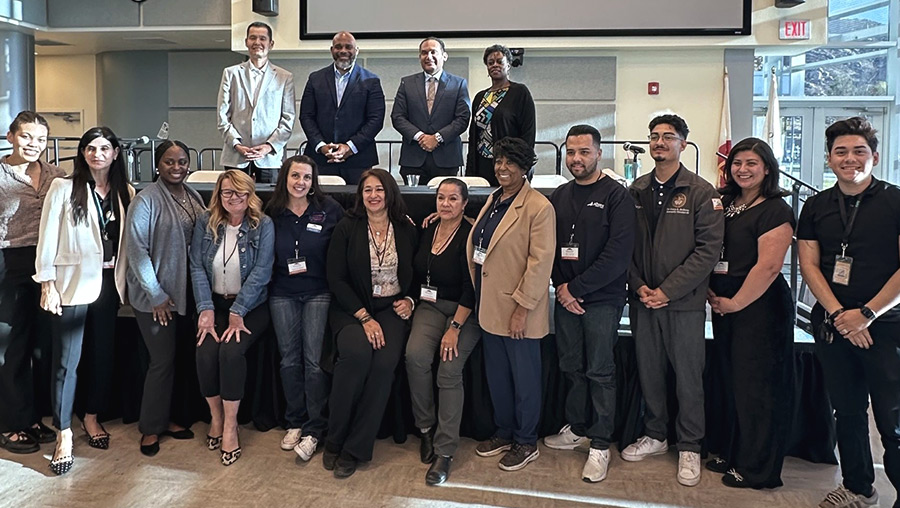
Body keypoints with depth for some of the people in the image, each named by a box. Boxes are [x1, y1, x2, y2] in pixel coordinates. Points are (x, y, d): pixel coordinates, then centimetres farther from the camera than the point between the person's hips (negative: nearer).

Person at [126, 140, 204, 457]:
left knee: (175, 357, 11)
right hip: (155, 296, -6)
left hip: (185, 291, 6)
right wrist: (156, 294, -13)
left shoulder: (194, 198, 8)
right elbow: (136, 250, -14)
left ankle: (164, 418, 26)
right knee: (163, 360, -3)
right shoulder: (146, 200, -12)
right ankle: (151, 428, 13)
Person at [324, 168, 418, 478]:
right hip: (351, 309, -1)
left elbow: (416, 275, 18)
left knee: (385, 362, -29)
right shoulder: (346, 228, 2)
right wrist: (364, 317, -13)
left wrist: (409, 300, -3)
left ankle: (354, 449, -16)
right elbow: (336, 279, -4)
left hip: (391, 309, 2)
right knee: (357, 352, -33)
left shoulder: (406, 230, 8)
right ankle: (334, 440, -14)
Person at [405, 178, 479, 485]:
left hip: (464, 312, -4)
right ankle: (426, 427, -4)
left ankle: (444, 451, -12)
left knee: (449, 370, -23)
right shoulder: (427, 232, 8)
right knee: (416, 355, -23)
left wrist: (455, 328, -18)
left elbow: (471, 288, -14)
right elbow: (417, 274, 17)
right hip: (431, 306, 4)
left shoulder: (470, 236, -10)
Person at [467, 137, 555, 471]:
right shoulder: (493, 200, 10)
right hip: (490, 305, 8)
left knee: (524, 376, 7)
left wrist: (522, 307, -20)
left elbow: (540, 262, -18)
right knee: (496, 374, 17)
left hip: (519, 309, -8)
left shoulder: (539, 207, -15)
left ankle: (526, 443, 22)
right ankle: (504, 433, 33)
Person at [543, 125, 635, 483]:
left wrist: (576, 288, -13)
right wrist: (560, 287, -4)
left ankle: (600, 444, 12)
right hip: (565, 298, 5)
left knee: (599, 372, 1)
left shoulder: (616, 196, -7)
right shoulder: (559, 197, 10)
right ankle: (577, 428, 28)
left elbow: (618, 253, -15)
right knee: (571, 367, 12)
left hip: (602, 301, -5)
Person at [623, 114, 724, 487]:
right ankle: (655, 435, 28)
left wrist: (668, 291, -14)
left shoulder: (701, 192, -4)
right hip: (643, 299, 4)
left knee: (688, 376, 3)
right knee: (648, 371, 11)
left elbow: (708, 249, -10)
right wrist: (639, 286, -6)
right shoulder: (636, 192, 8)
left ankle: (689, 446, 18)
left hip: (684, 302, -4)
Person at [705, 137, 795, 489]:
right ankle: (735, 454, 28)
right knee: (733, 381, 14)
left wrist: (735, 302, -14)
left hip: (759, 306, -7)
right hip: (724, 304, 7)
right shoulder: (725, 204, 11)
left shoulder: (775, 210, -11)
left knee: (757, 386, 2)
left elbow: (768, 266, -19)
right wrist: (711, 292, 1)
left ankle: (759, 469, 14)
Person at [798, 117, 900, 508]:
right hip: (832, 326, 4)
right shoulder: (816, 207, 8)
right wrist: (839, 314, -8)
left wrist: (866, 314, -14)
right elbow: (809, 265, 5)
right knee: (847, 412, 14)